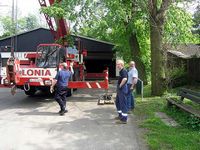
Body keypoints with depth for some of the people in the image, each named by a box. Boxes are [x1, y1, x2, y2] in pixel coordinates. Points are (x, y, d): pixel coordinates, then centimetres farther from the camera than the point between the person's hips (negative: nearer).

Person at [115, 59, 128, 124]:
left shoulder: (124, 71, -17)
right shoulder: (121, 71, 15)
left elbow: (125, 79, -35)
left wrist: (120, 85, -24)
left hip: (122, 89, -11)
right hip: (120, 89, 11)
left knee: (123, 103, -6)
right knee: (117, 102, 21)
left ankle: (124, 119, 0)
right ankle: (120, 115, 34)